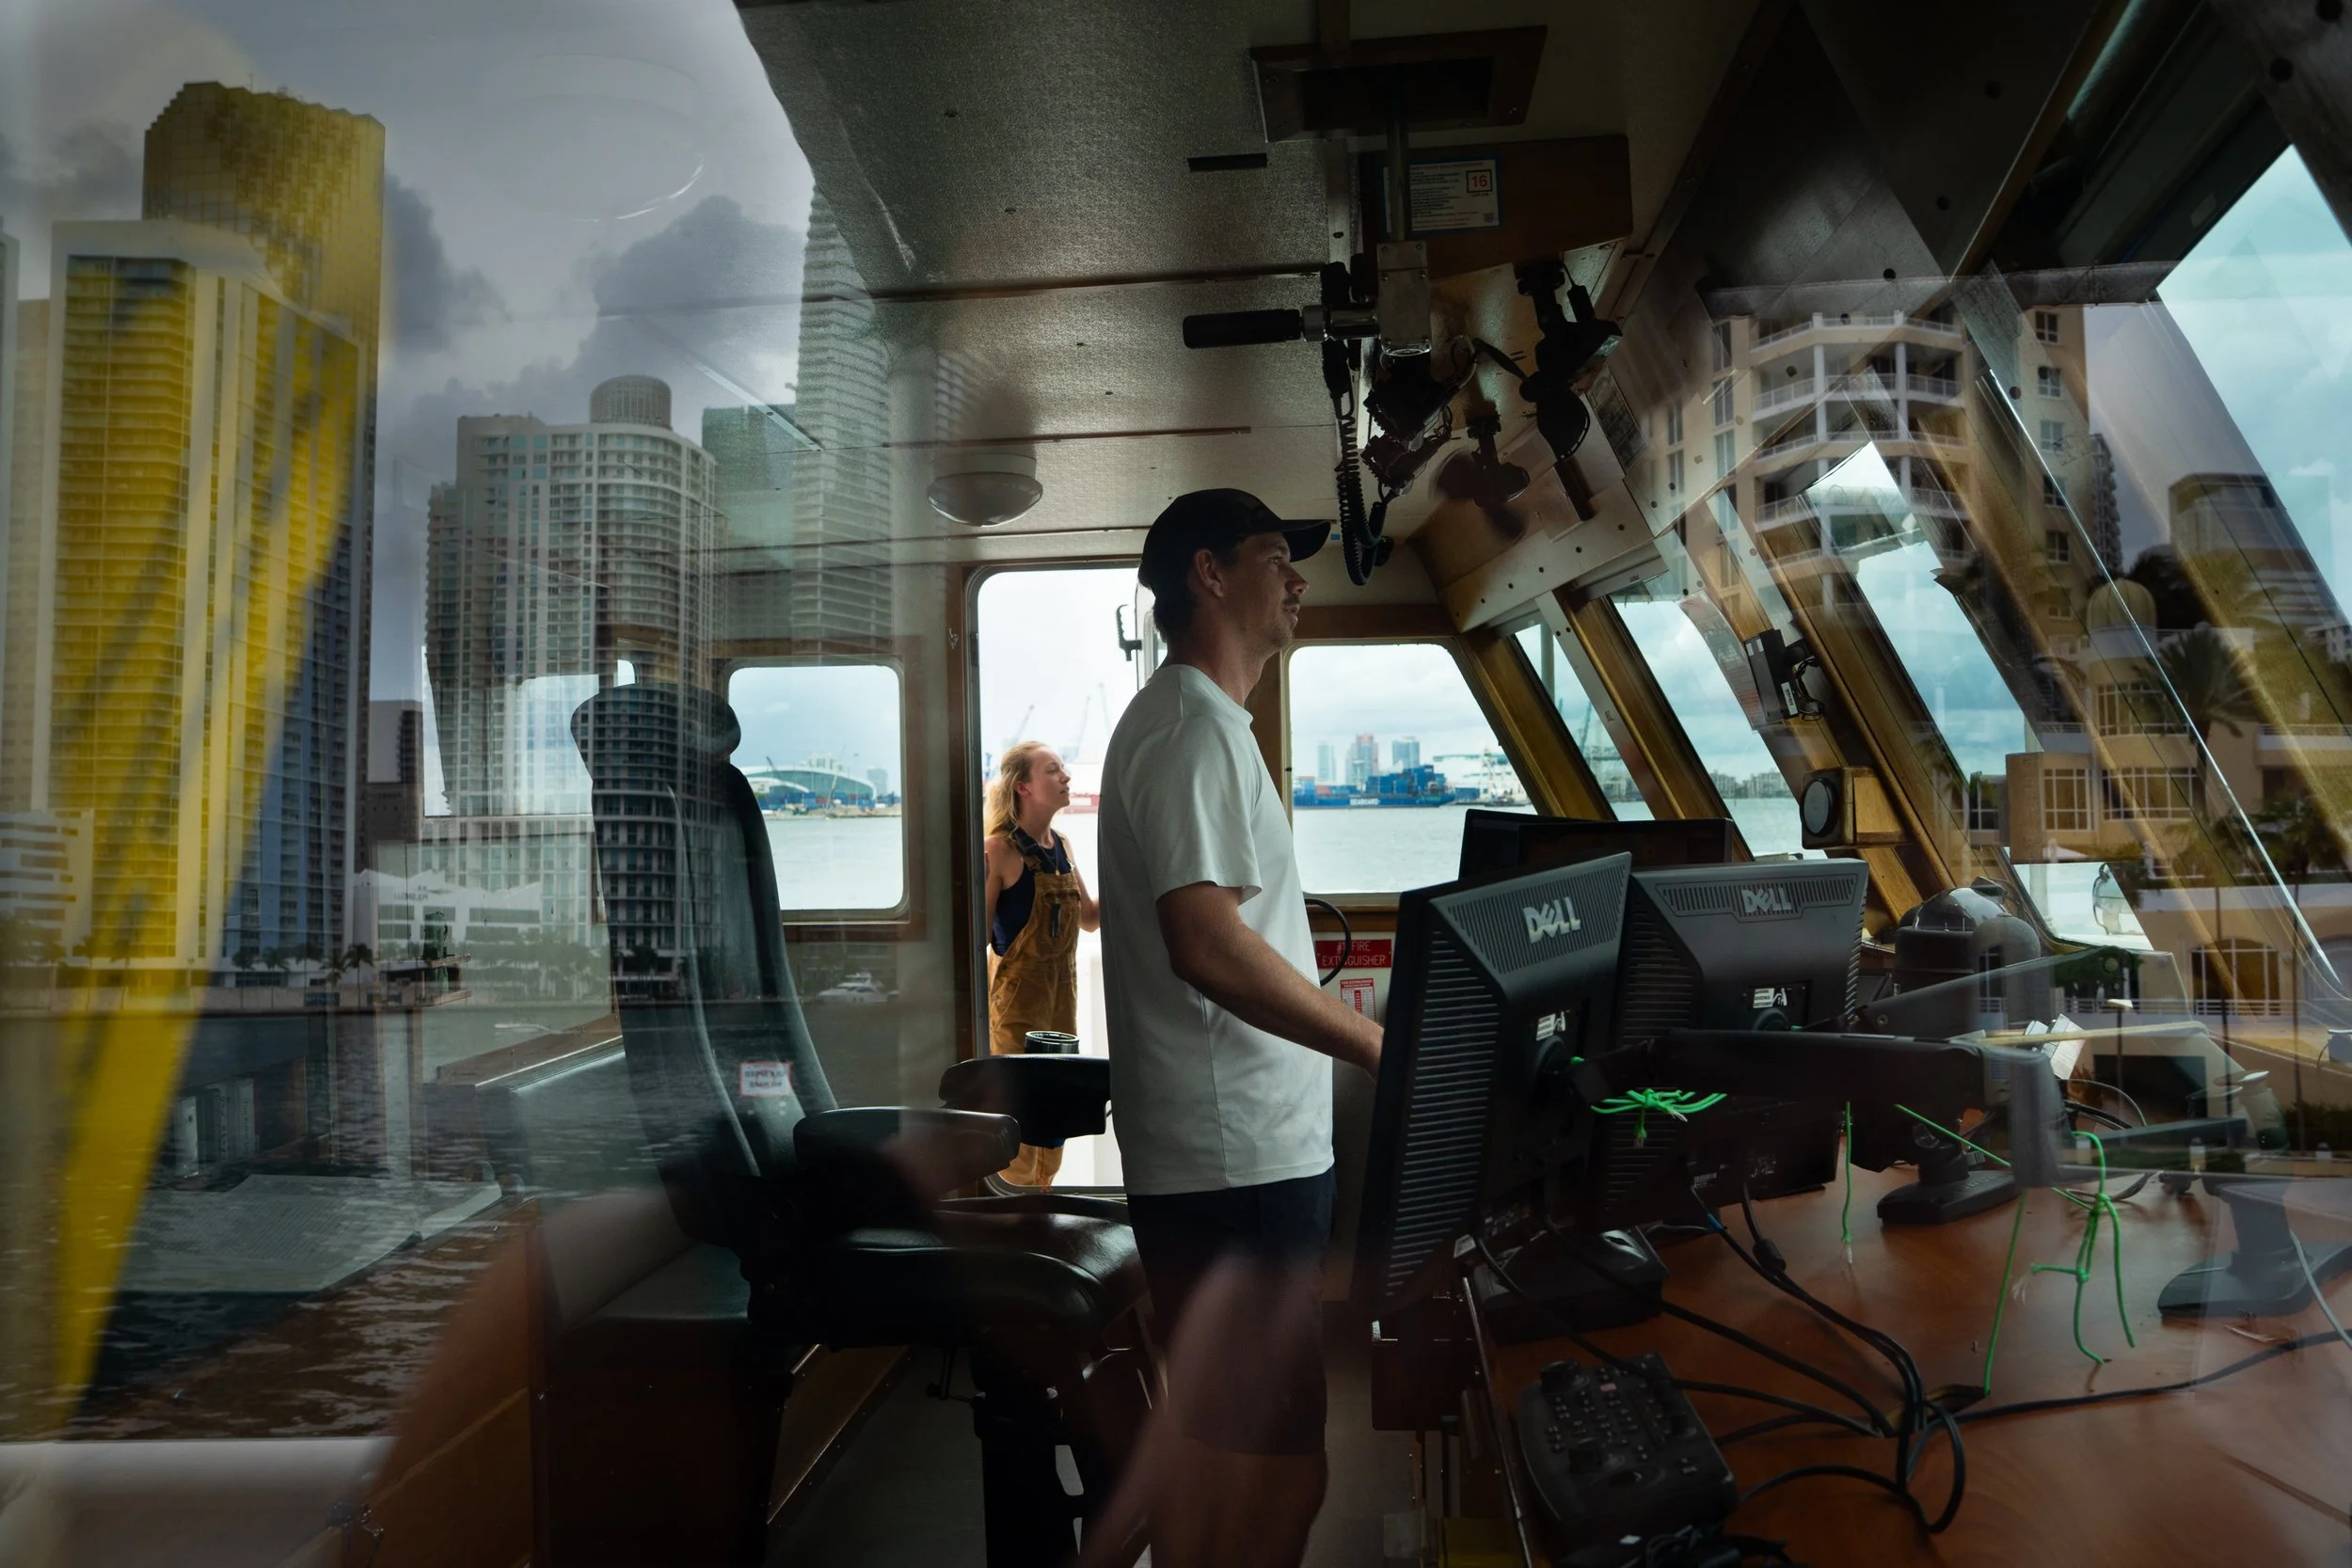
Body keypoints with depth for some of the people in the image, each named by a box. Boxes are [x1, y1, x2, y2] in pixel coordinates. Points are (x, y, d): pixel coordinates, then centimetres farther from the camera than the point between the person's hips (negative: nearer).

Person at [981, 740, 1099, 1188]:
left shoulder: (1061, 846, 8)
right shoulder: (1000, 848, -14)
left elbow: (1089, 918, 14)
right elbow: (979, 934, -13)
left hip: (1062, 991, 8)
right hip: (1018, 994, -8)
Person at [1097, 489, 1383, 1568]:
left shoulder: (1180, 721, 20)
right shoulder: (1196, 729, -14)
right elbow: (1208, 944, -25)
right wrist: (1385, 1047, -19)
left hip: (1222, 1154, 11)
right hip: (1242, 1158, -11)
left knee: (1213, 1439, 19)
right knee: (1273, 1460, -4)